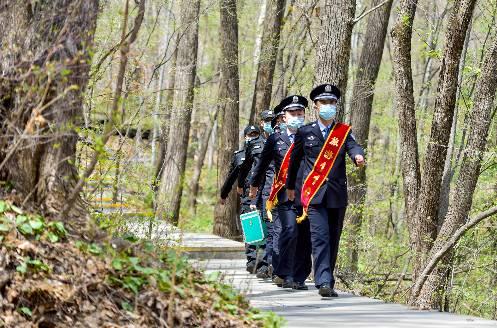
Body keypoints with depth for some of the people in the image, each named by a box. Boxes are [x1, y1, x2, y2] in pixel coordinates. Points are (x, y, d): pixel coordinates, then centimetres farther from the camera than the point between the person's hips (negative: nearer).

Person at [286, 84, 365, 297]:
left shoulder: (344, 131, 8)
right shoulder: (305, 132, 7)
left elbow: (353, 147, -13)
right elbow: (295, 160, 20)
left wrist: (358, 156, -36)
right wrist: (290, 186, 28)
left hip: (338, 194, 2)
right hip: (314, 194, -2)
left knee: (333, 240, 8)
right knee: (320, 237, -15)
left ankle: (328, 281, 18)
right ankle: (324, 282, -23)